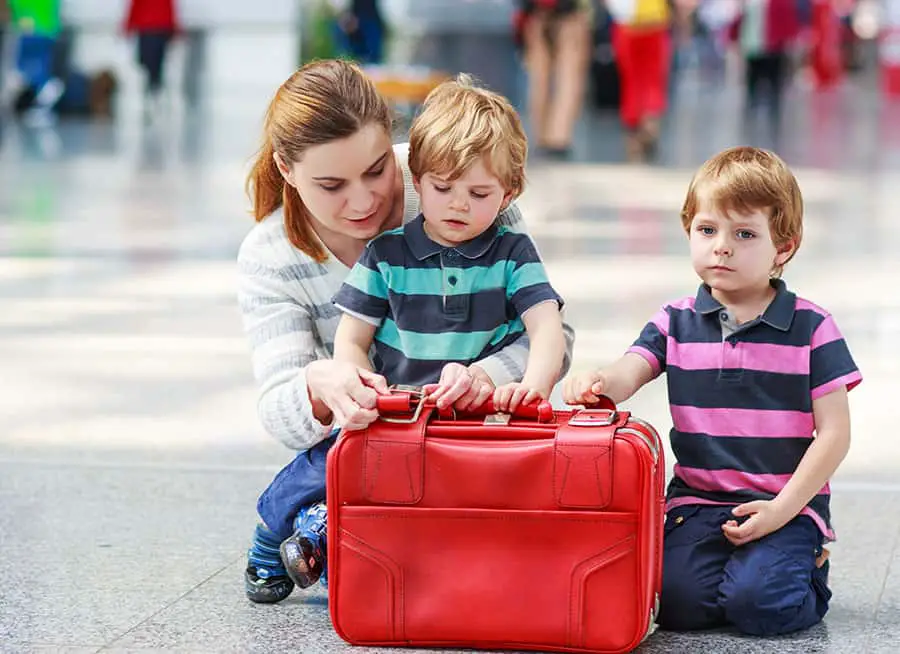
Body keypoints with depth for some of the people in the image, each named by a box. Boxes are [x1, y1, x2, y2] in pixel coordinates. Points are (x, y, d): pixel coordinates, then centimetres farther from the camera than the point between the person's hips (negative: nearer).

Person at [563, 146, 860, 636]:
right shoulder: (676, 323, 7)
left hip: (788, 506, -2)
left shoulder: (811, 328, -2)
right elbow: (628, 373, -8)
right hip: (697, 501, 2)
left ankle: (807, 571, 9)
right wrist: (597, 383, -34)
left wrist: (782, 508, -11)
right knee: (679, 603, -20)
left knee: (758, 605, -25)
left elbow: (834, 433, -3)